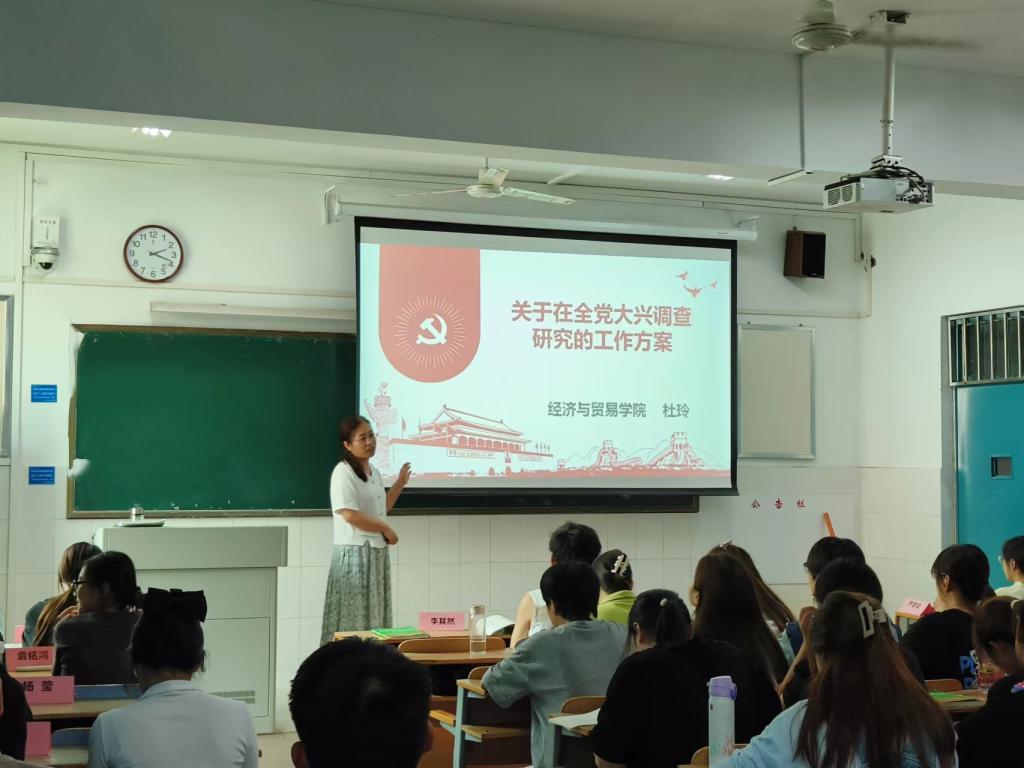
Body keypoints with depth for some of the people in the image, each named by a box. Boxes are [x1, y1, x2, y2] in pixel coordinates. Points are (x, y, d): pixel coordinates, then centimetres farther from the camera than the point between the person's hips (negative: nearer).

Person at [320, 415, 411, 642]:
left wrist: (400, 484, 18)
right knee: (353, 617, -7)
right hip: (354, 552, -9)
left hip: (377, 551, 9)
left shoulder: (374, 472, 14)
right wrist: (386, 529, -12)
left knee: (375, 615, 9)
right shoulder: (343, 473, -14)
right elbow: (350, 515, -22)